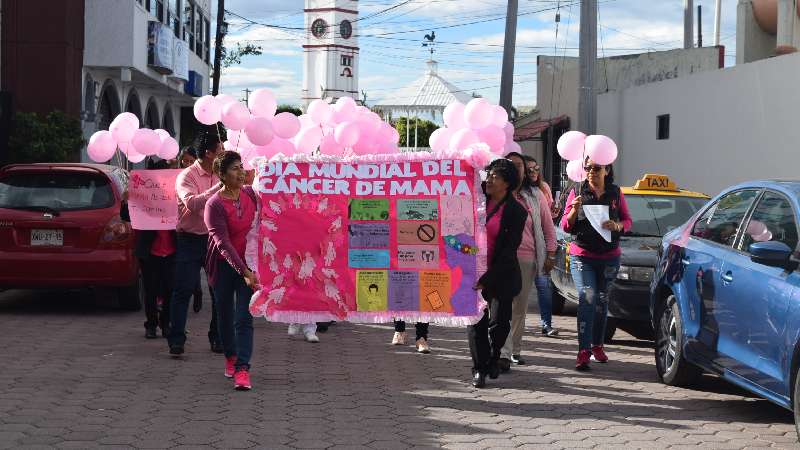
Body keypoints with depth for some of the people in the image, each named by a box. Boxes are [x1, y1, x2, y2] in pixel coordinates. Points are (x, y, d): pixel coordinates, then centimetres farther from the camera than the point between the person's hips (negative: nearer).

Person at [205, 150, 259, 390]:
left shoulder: (250, 193, -1)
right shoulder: (215, 204, -16)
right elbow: (223, 244, -23)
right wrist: (244, 272, -30)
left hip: (248, 262, 2)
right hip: (224, 265, -2)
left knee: (244, 318, -8)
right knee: (225, 314, 13)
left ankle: (242, 369, -15)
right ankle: (231, 357, 36)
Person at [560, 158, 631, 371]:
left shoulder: (615, 193, 4)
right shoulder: (577, 193, 0)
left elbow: (627, 220, 9)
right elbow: (566, 226, 1)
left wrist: (617, 226, -13)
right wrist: (575, 210, -19)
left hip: (609, 257, 2)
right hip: (581, 255, -2)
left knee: (602, 300, 12)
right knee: (587, 297, -17)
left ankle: (597, 345, 28)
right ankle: (584, 351, -22)